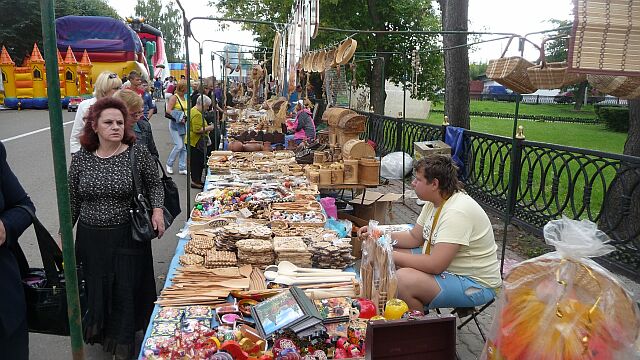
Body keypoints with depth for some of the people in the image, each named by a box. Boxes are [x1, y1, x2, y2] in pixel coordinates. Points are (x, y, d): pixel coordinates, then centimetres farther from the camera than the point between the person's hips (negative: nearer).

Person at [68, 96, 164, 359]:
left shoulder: (138, 153, -7)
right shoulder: (81, 158, -1)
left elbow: (154, 184, 5)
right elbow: (72, 200, 8)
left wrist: (157, 209, -11)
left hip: (128, 237, -2)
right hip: (91, 238, 2)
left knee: (127, 292, 4)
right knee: (96, 290, 13)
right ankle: (100, 332, 38)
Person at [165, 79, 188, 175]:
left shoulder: (185, 98, 13)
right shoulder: (174, 97, -9)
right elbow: (168, 110, -16)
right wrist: (179, 118, -20)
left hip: (184, 124, 7)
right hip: (175, 124, -7)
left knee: (184, 146, 5)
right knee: (179, 145, -13)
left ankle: (182, 168, 11)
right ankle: (169, 164, 7)